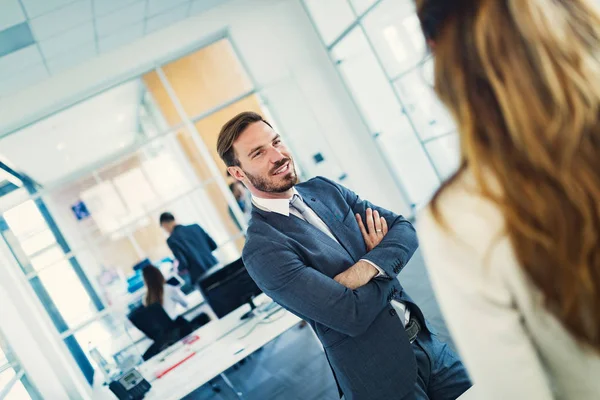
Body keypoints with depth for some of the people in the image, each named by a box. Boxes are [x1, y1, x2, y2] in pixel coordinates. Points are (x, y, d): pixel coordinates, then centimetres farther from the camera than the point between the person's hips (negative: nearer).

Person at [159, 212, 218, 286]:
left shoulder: (171, 239, -8)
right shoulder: (195, 226, 7)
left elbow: (183, 264, -13)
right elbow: (213, 246, 10)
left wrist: (178, 268, 9)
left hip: (200, 278, -5)